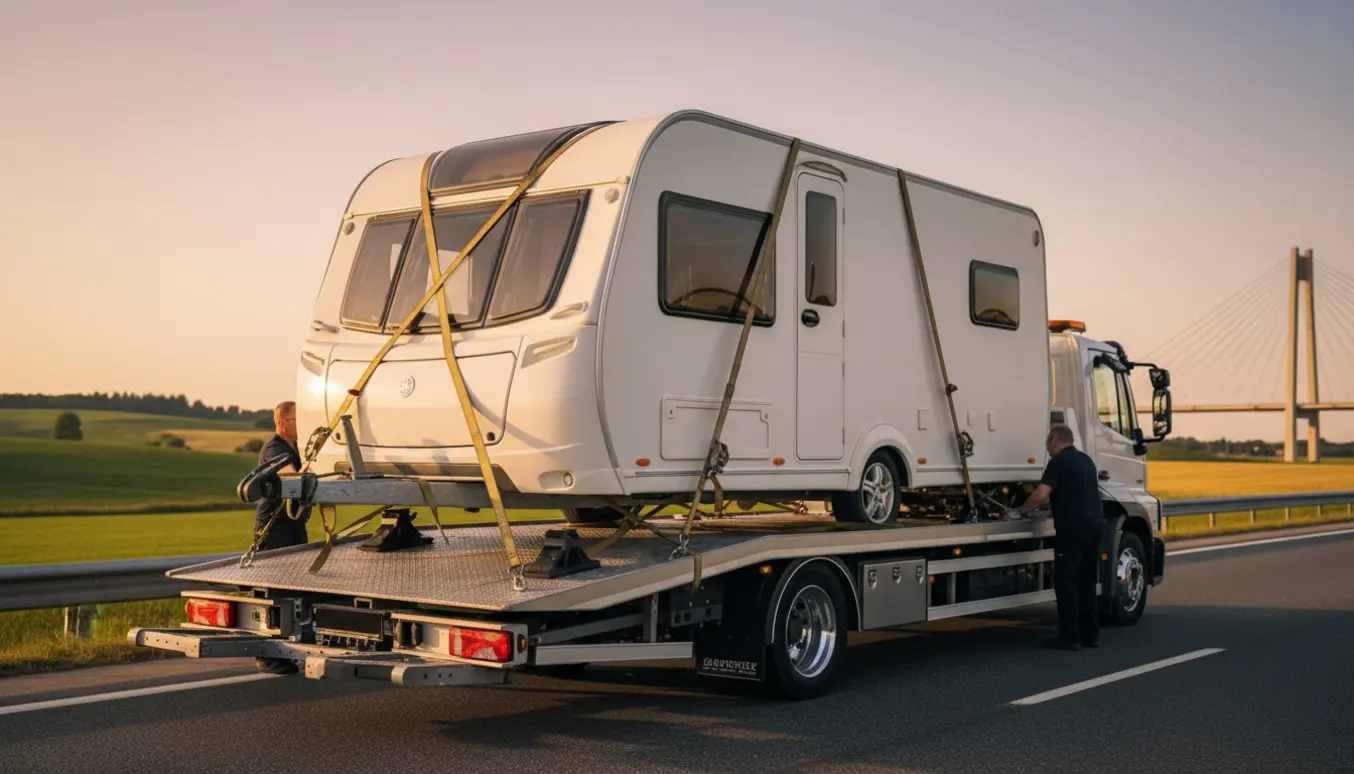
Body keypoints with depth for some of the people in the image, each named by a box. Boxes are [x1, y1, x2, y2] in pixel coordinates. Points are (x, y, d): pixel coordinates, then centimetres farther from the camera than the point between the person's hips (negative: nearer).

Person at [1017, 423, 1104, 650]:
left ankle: (1069, 637, -2)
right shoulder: (1086, 459, 17)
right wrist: (1053, 500, 30)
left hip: (1073, 527, -8)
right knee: (1086, 581, 15)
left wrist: (1024, 509, -1)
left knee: (1066, 581, -2)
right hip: (1094, 523, 8)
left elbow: (1041, 495, -18)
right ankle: (1090, 634, 17)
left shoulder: (1059, 461, -9)